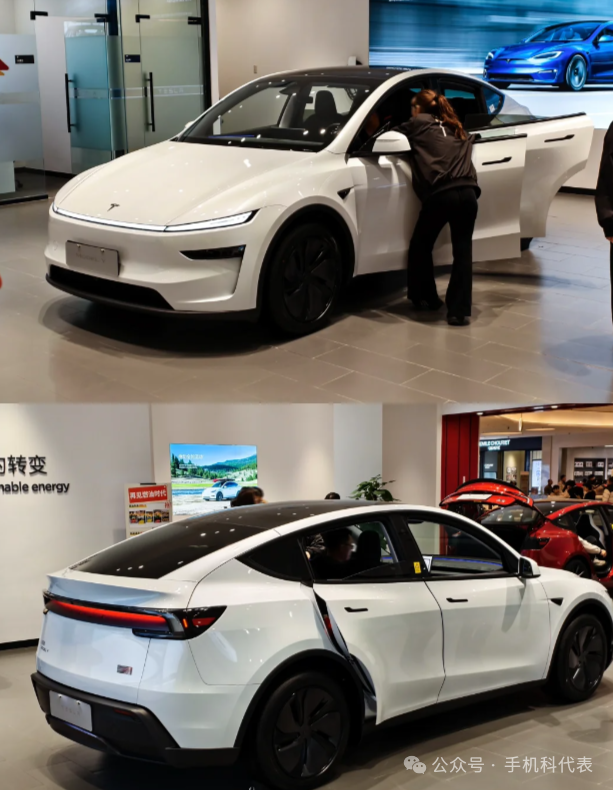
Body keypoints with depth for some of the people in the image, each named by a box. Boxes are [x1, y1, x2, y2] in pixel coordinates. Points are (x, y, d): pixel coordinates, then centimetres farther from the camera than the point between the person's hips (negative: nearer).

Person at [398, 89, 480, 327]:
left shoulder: (418, 124, 15)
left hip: (441, 194, -4)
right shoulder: (456, 129, 29)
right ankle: (458, 310, 1)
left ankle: (426, 298, 27)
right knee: (463, 251, 7)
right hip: (467, 193, 4)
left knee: (420, 247, 17)